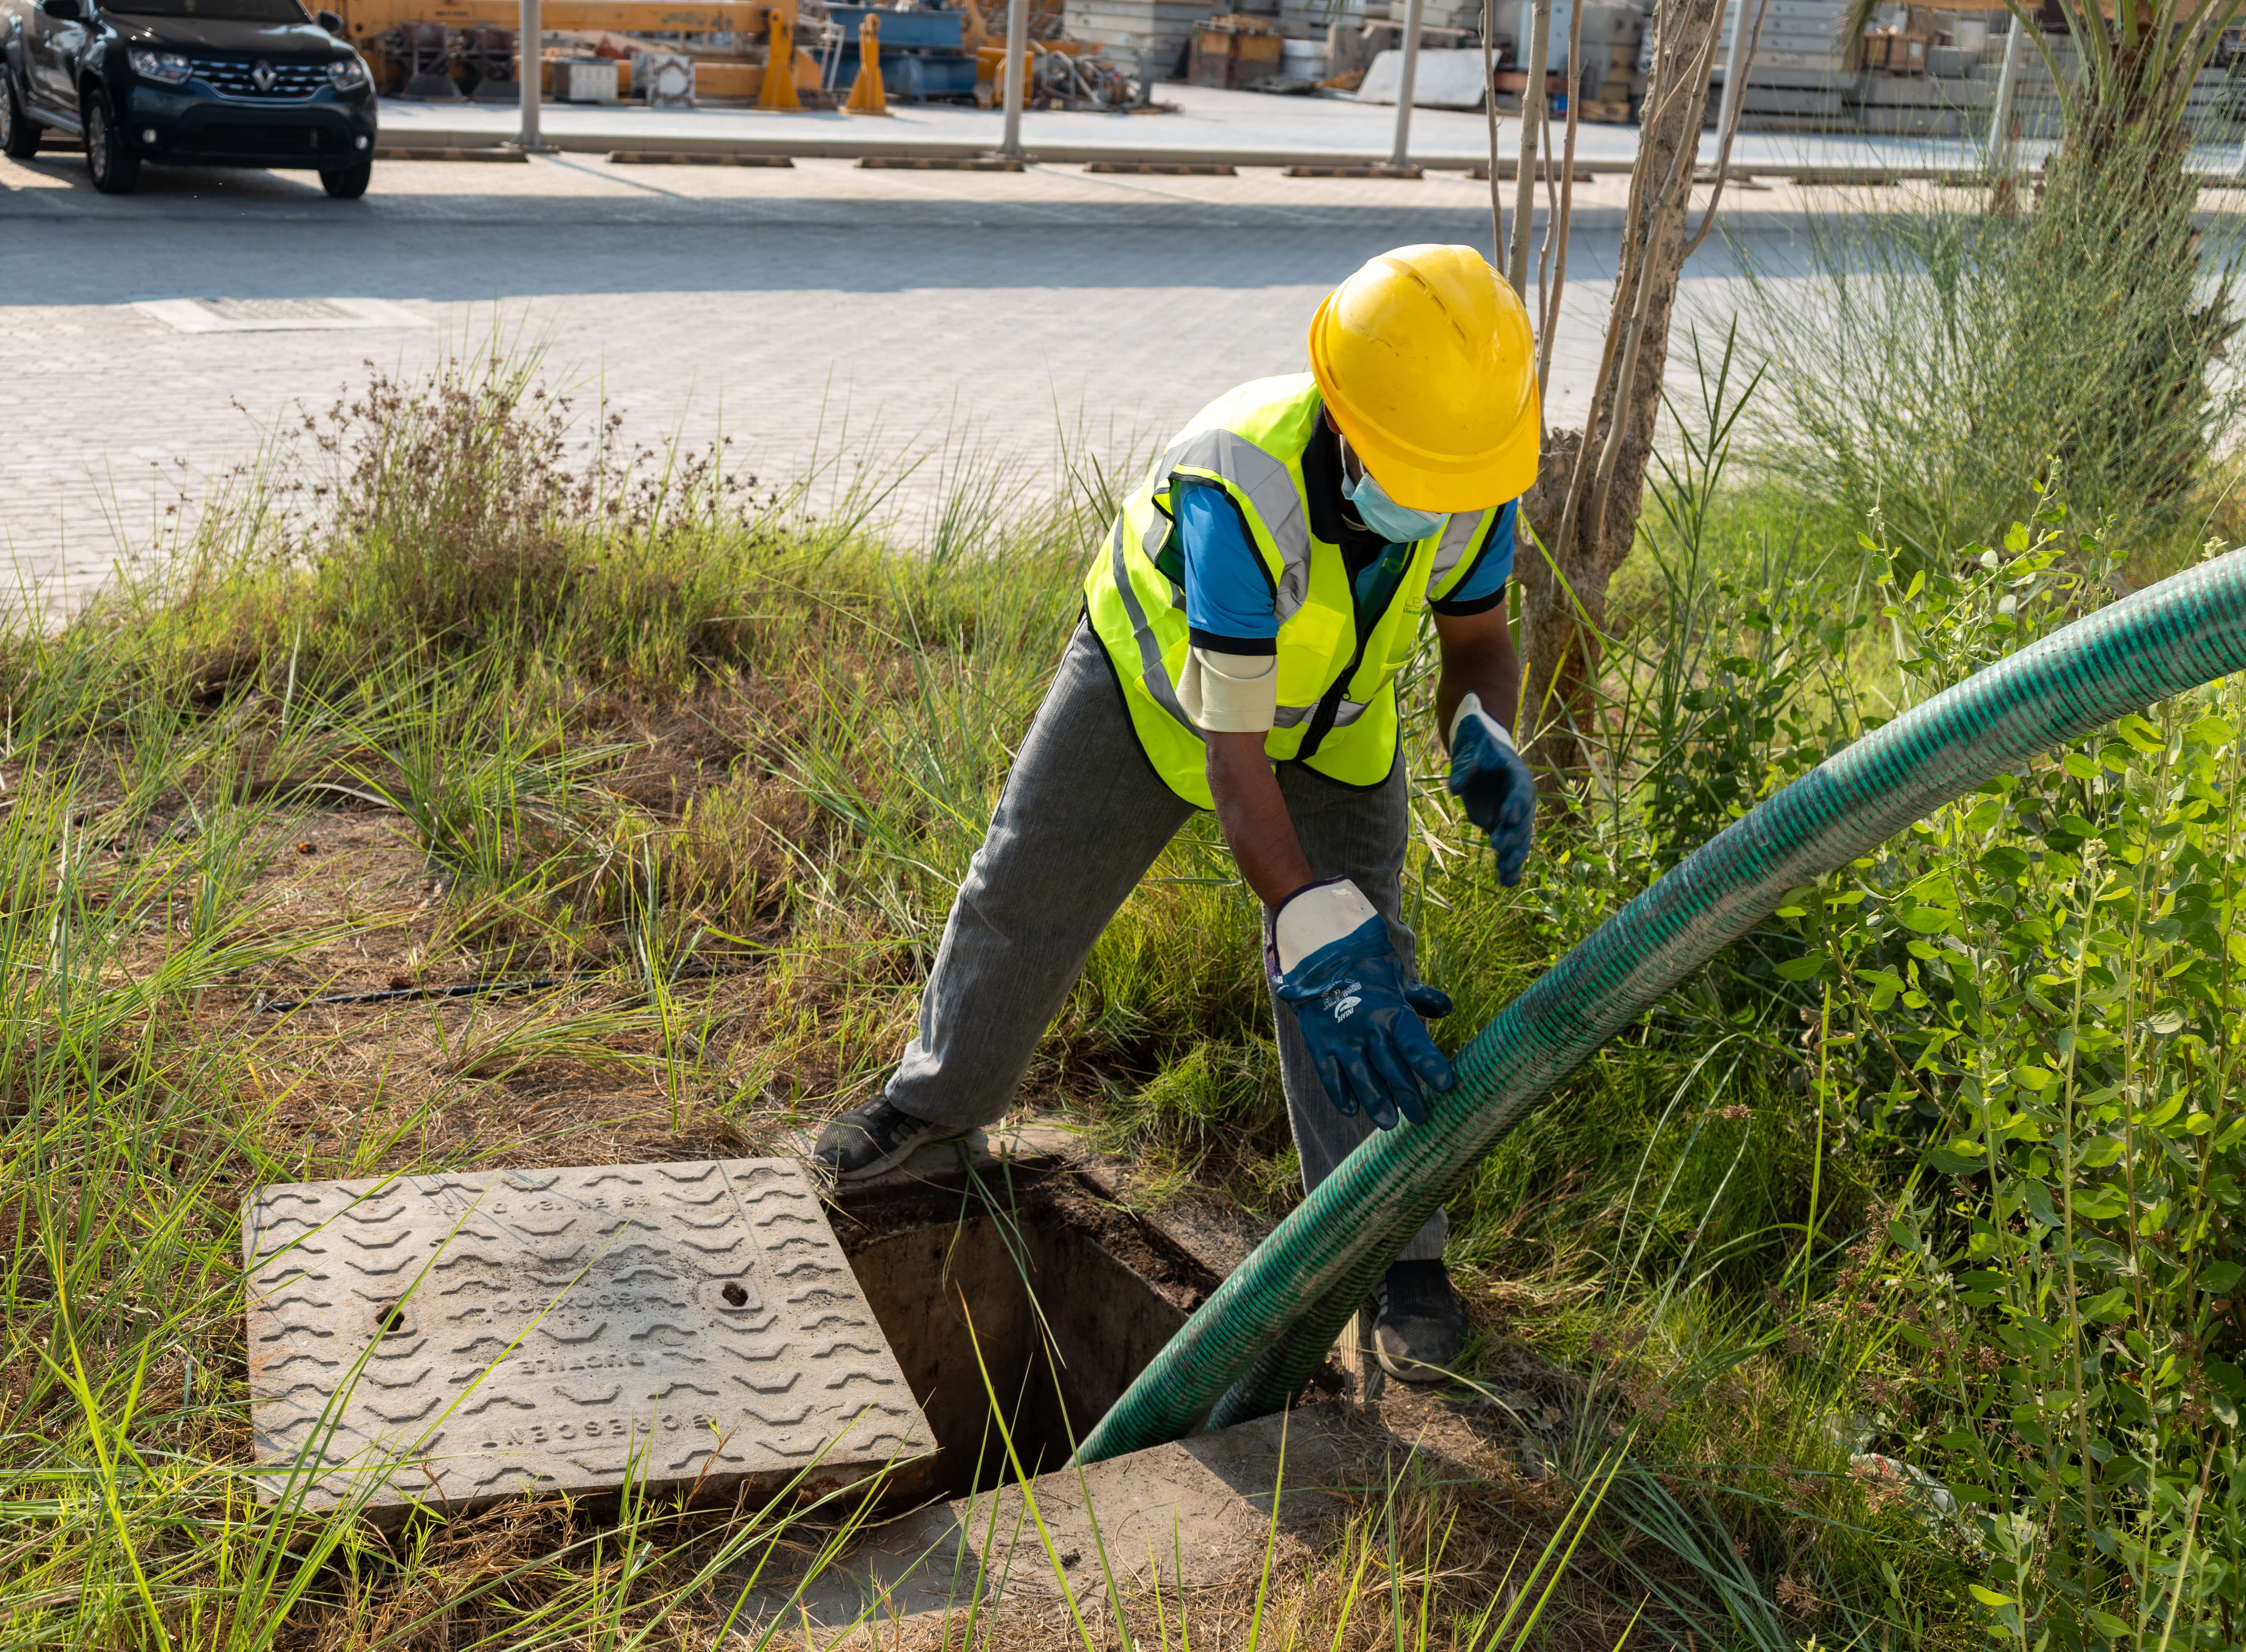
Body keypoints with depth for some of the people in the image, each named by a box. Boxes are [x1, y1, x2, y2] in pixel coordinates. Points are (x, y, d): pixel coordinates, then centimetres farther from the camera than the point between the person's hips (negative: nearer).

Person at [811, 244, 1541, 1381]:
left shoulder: (1472, 486, -28)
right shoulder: (1239, 488, -45)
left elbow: (1481, 644, -7)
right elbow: (1232, 754, -44)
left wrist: (1484, 742, -32)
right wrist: (1319, 944, -50)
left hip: (1332, 712, 3)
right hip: (1156, 677, -2)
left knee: (1366, 979, -9)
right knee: (1023, 892, 10)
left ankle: (1394, 1252, 1)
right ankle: (941, 1093, 37)